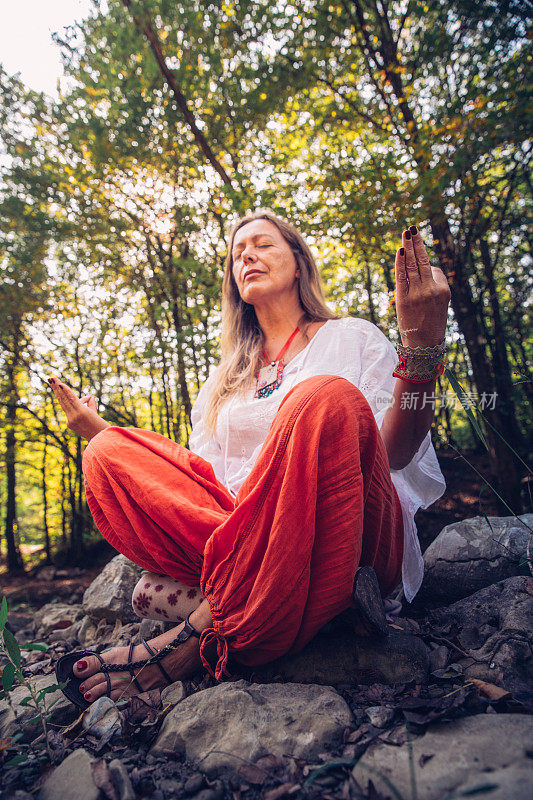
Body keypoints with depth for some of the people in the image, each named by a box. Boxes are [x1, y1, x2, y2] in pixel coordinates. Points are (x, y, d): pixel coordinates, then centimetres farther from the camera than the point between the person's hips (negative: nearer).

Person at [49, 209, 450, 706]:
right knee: (107, 455, -12)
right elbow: (196, 481, 16)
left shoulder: (350, 338, 13)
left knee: (326, 399, -31)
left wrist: (423, 346, -15)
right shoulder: (223, 382, 23)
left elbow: (396, 454, 0)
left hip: (351, 542, -2)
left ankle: (204, 632, -27)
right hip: (237, 536, 4)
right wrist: (102, 434, 13)